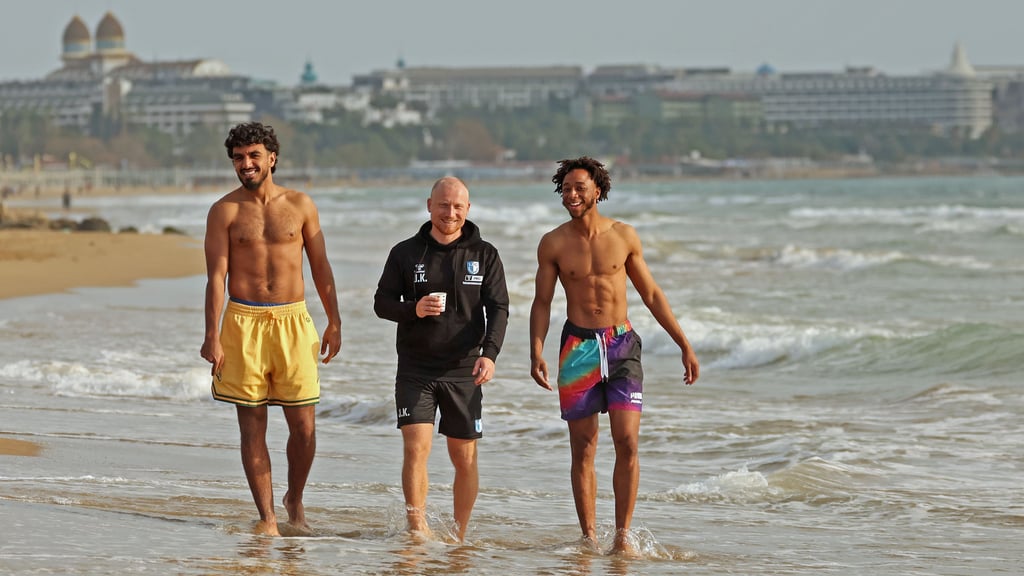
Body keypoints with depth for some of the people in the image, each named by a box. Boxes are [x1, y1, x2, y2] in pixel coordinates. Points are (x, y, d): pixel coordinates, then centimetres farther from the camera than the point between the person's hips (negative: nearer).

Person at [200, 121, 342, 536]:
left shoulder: (300, 205, 7)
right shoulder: (225, 211, 2)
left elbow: (320, 267, 12)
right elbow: (216, 276, -3)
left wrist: (334, 322, 8)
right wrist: (212, 335, -10)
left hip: (293, 322, 1)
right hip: (244, 323, -1)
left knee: (303, 426, -1)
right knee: (252, 427, 0)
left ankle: (295, 501, 23)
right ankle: (267, 517, 7)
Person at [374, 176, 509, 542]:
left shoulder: (484, 255, 5)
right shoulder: (405, 253, 5)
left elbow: (498, 309, -1)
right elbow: (382, 303, 6)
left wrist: (489, 353, -18)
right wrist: (414, 309, -16)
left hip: (463, 371, 1)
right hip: (415, 370, -1)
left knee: (465, 458, 4)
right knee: (415, 447, -14)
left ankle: (459, 537, 16)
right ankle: (417, 532, -11)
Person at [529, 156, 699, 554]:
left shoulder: (624, 236, 3)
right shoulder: (553, 244, 1)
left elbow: (652, 294, 10)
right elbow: (542, 303, 4)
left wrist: (685, 345, 9)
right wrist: (536, 353, -12)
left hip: (622, 344, 0)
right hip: (578, 347, 0)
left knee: (627, 441, -11)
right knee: (583, 449, 2)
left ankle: (622, 536, -6)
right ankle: (589, 537, 9)